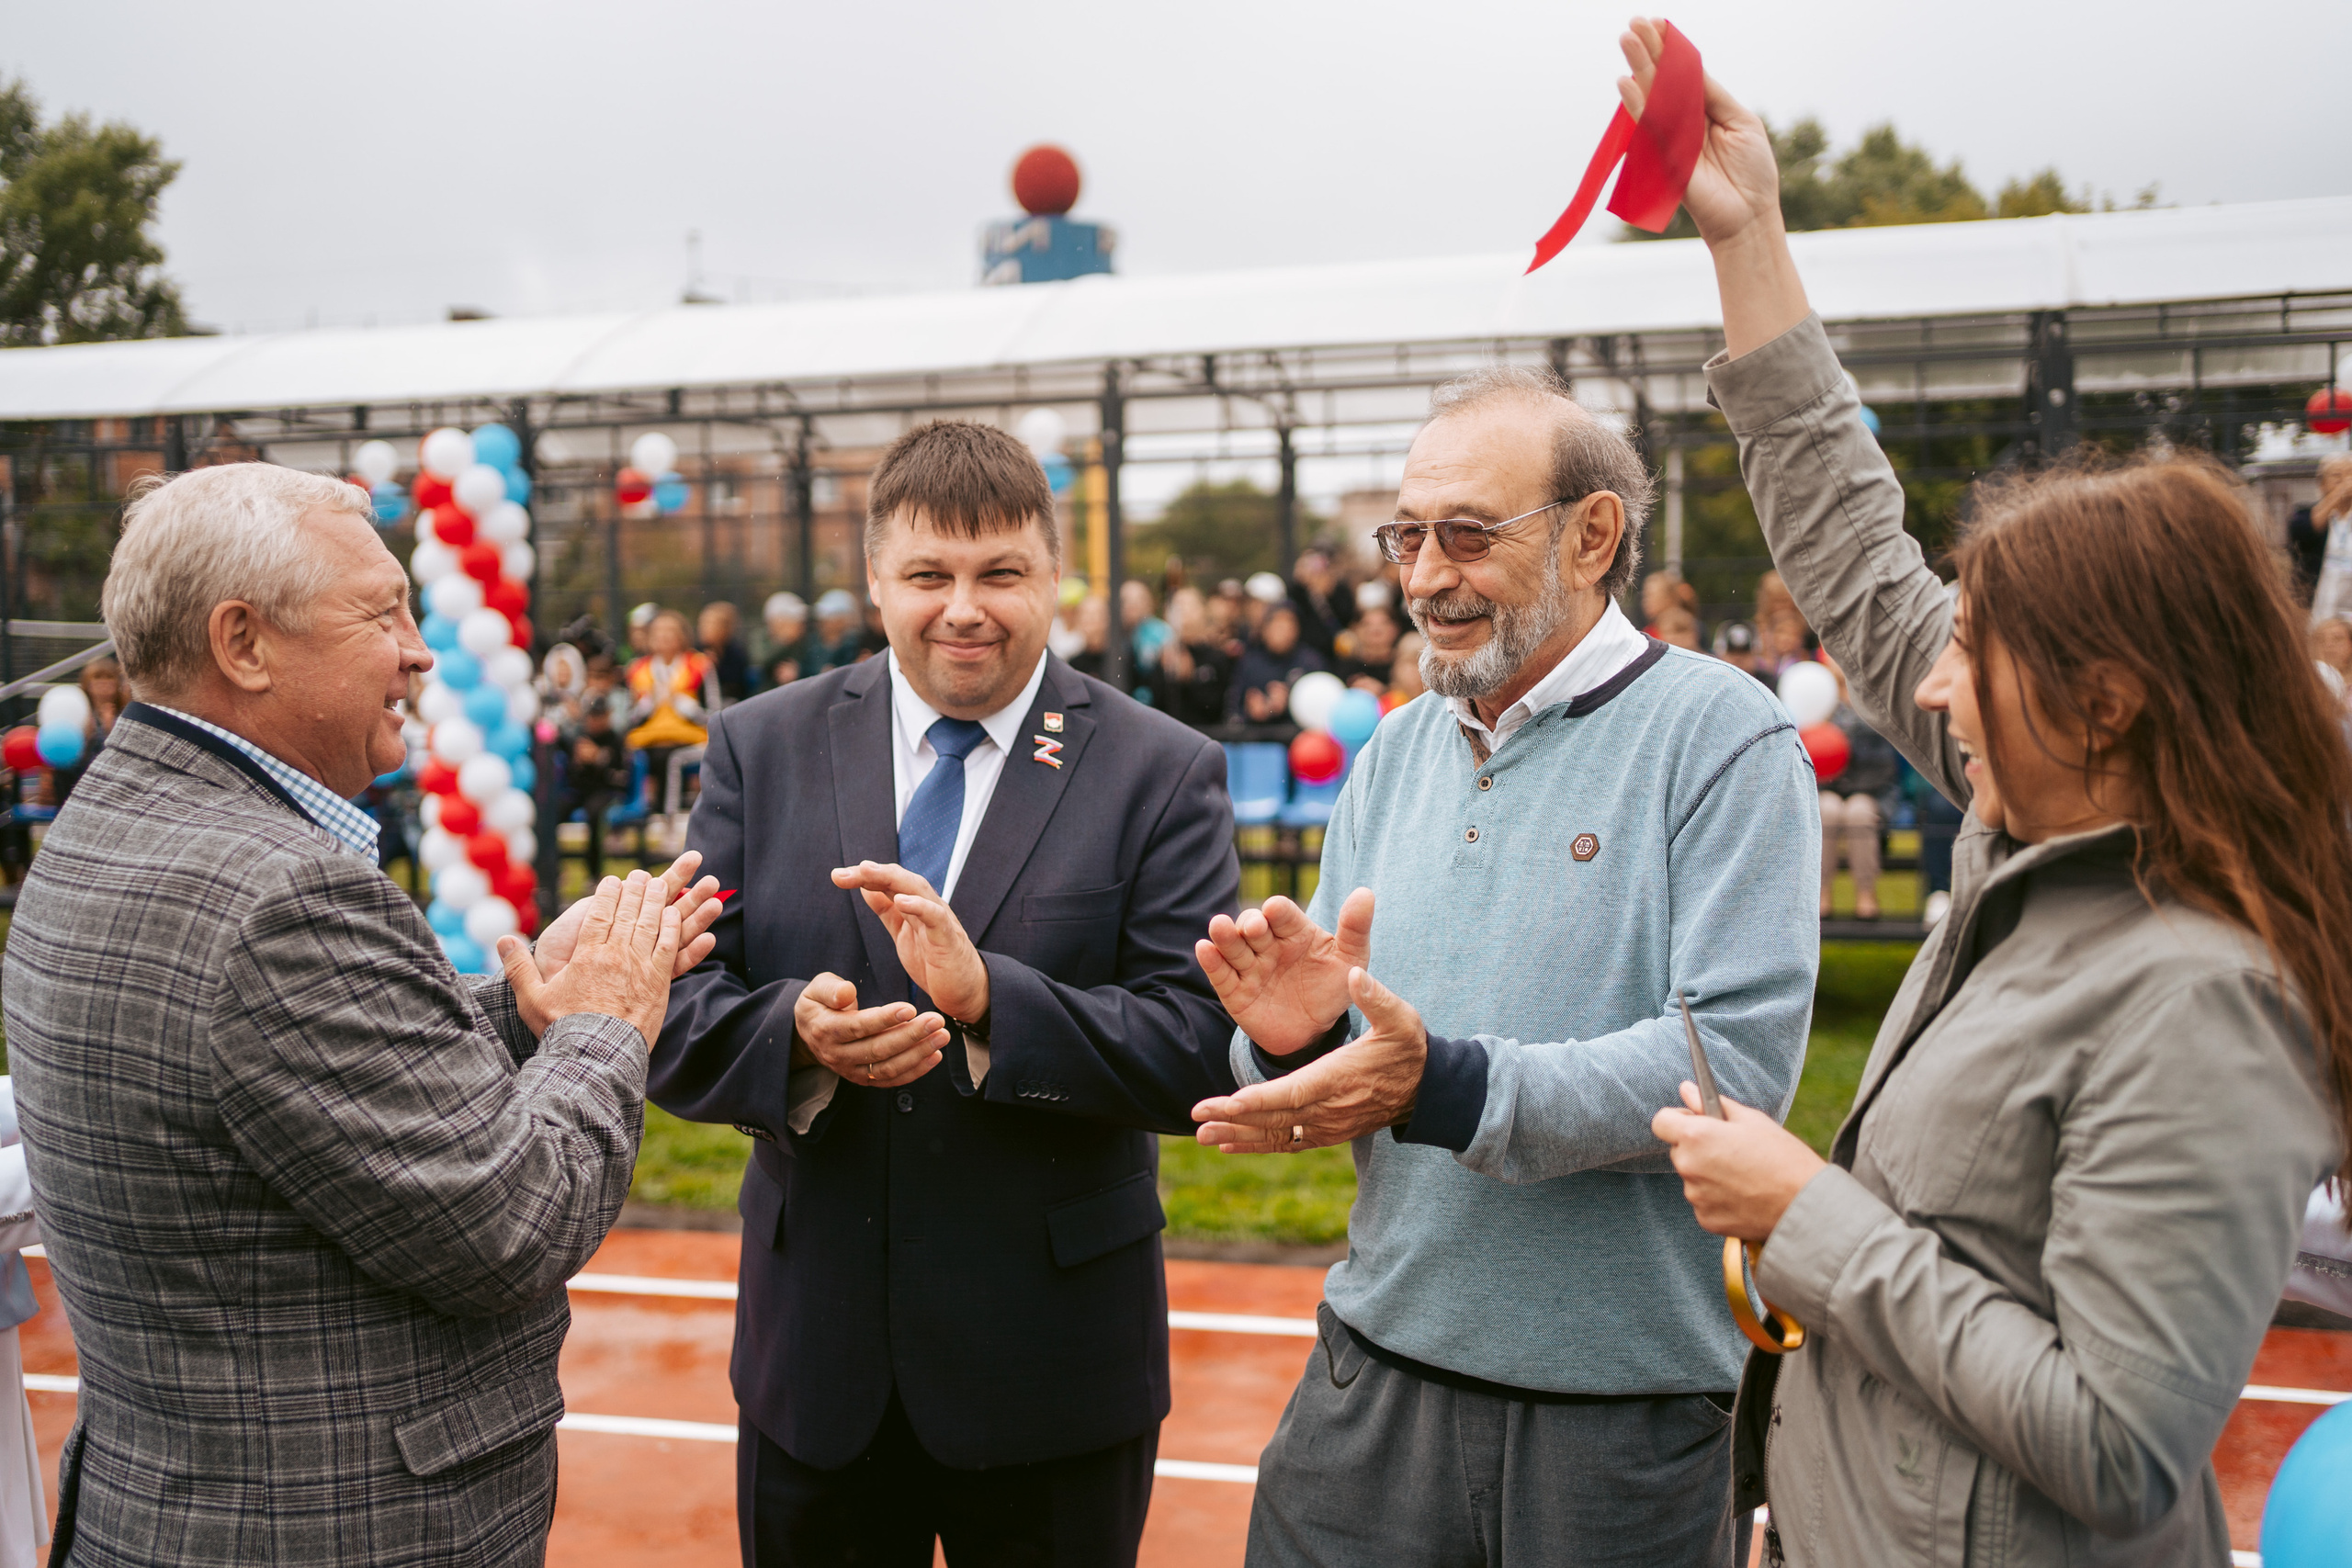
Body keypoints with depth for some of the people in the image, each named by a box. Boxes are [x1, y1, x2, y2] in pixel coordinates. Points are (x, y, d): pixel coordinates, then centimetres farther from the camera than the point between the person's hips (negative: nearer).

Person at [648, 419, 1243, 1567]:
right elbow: (676, 1020, -3)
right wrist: (796, 1031, -24)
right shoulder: (760, 750, 1)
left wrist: (989, 997, -27)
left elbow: (1203, 1052, -13)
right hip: (816, 1354, 2)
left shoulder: (1164, 773, -5)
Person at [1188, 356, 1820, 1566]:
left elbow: (1738, 1062, -20)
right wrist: (1299, 1040, -12)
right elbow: (1338, 1081, 12)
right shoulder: (1395, 755, 9)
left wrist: (1447, 1088, -27)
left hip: (1625, 1407, -4)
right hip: (1378, 1360, 5)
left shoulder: (1723, 739, -9)